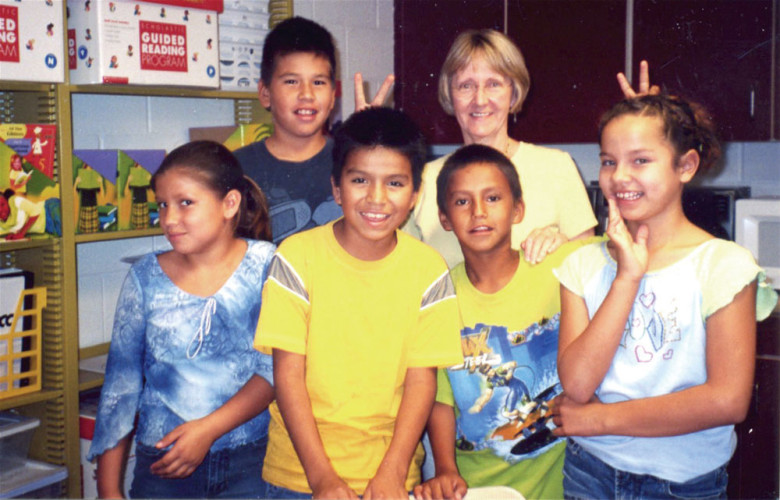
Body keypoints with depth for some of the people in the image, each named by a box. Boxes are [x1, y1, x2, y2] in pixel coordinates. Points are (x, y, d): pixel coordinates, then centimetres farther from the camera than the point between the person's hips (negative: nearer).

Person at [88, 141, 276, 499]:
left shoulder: (265, 264, -4)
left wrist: (208, 429, -17)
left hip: (250, 460, -2)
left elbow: (277, 369, -9)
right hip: (161, 463, 2)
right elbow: (120, 382, 5)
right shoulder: (146, 277, 3)